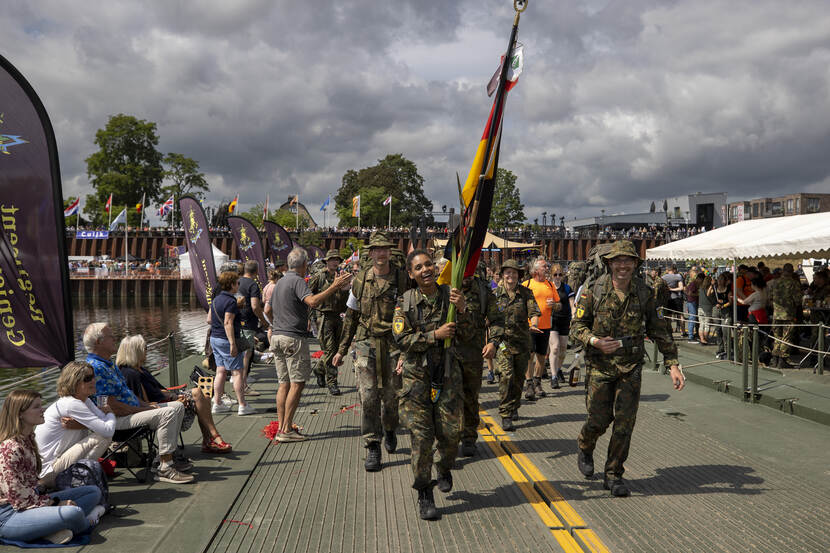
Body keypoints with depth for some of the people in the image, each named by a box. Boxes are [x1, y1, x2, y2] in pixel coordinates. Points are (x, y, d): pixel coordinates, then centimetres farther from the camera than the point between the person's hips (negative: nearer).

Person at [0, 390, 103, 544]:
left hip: (34, 501, 10)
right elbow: (18, 498, -20)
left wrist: (54, 501, 5)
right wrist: (56, 504, -13)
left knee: (94, 491, 9)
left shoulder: (28, 438, 9)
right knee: (73, 512, -34)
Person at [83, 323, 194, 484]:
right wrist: (144, 410, -16)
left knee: (178, 406, 8)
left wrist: (147, 405, 8)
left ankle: (166, 459, 9)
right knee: (167, 413, -27)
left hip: (133, 411, 11)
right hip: (118, 420, -11)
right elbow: (112, 406, -23)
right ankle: (165, 469, -23)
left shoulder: (109, 364, 17)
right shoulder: (96, 367, -18)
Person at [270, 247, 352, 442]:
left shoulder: (280, 282, 18)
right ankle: (286, 430, -6)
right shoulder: (297, 281, -11)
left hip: (277, 336, 9)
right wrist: (334, 287, -28)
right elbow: (312, 302, -28)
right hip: (294, 338, -9)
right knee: (297, 384, -5)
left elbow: (269, 309, 26)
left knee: (284, 384, 11)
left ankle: (282, 426, 12)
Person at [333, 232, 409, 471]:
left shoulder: (403, 278, -1)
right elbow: (351, 317, 12)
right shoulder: (360, 279, 4)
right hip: (366, 343, 1)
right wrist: (342, 349, 13)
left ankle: (389, 430, 38)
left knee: (391, 395, 7)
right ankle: (372, 449, 1)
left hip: (394, 344, 0)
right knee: (368, 395, -7)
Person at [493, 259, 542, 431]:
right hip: (503, 341, -2)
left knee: (519, 377, 12)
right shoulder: (495, 294, 0)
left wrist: (533, 325, -24)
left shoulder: (525, 293, 3)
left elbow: (534, 312, -3)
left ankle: (514, 407, 35)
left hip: (522, 341, 2)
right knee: (506, 376, -14)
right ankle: (505, 415, -10)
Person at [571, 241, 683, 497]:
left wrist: (673, 364, 1)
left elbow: (658, 331, 5)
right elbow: (577, 326, -3)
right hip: (601, 365, -2)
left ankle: (614, 475, 14)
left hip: (631, 367, 2)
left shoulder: (644, 294, -2)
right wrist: (595, 341, -23)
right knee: (599, 419, 2)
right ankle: (585, 449, 36)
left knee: (625, 422, -1)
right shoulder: (594, 292, -9)